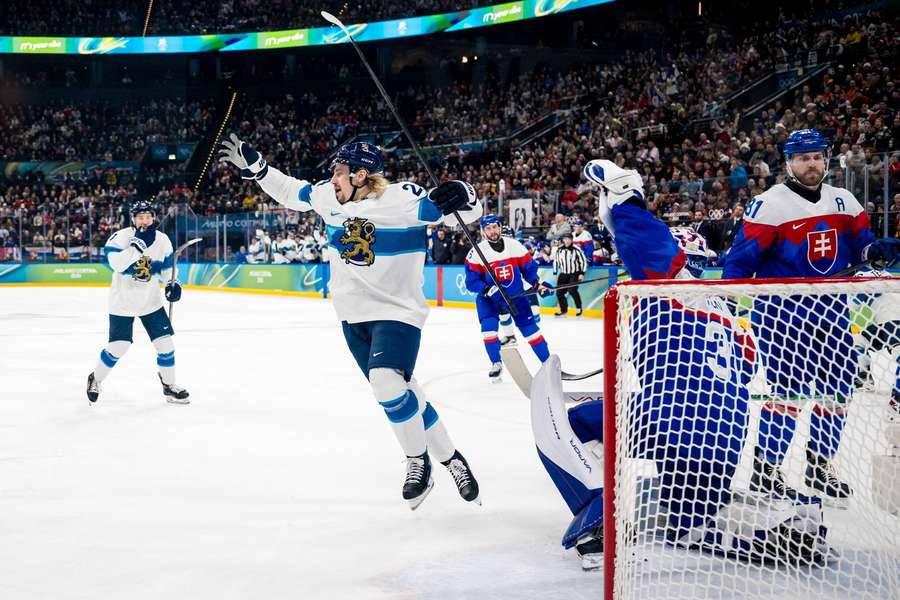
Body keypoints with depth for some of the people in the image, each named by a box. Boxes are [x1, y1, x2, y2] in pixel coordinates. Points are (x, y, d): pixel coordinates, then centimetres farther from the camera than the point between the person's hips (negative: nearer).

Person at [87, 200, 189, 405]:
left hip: (151, 301, 4)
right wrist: (138, 244, -36)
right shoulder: (121, 237, -17)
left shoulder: (162, 240, -3)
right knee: (118, 347, -4)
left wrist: (172, 283, -4)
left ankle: (169, 386, 15)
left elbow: (167, 265, 12)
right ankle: (95, 380, 21)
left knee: (165, 341, -1)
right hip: (123, 301, -4)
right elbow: (116, 264, -32)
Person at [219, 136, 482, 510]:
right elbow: (290, 192, 17)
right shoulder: (328, 196, -1)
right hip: (353, 314, 6)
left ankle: (418, 461, -4)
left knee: (387, 383, -26)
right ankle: (448, 457, 23)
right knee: (397, 393, 8)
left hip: (398, 311, -6)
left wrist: (458, 197, -37)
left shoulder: (404, 199, -19)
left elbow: (469, 209, -16)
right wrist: (252, 165, 11)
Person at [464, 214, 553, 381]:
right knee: (488, 327, -20)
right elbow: (471, 281, -16)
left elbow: (528, 267, 2)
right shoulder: (477, 252, -15)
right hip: (488, 297, -1)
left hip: (515, 294, 1)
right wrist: (489, 290, -31)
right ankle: (496, 363, -1)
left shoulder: (514, 245, -8)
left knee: (529, 327, 0)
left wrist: (538, 284, -13)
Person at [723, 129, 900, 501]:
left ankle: (819, 465, 25)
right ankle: (765, 469, 4)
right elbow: (740, 259, -12)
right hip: (782, 312, -7)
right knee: (789, 389, -10)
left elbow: (860, 242, 11)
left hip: (830, 311, 7)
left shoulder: (844, 202, 7)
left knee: (837, 387, 10)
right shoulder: (769, 205, -12)